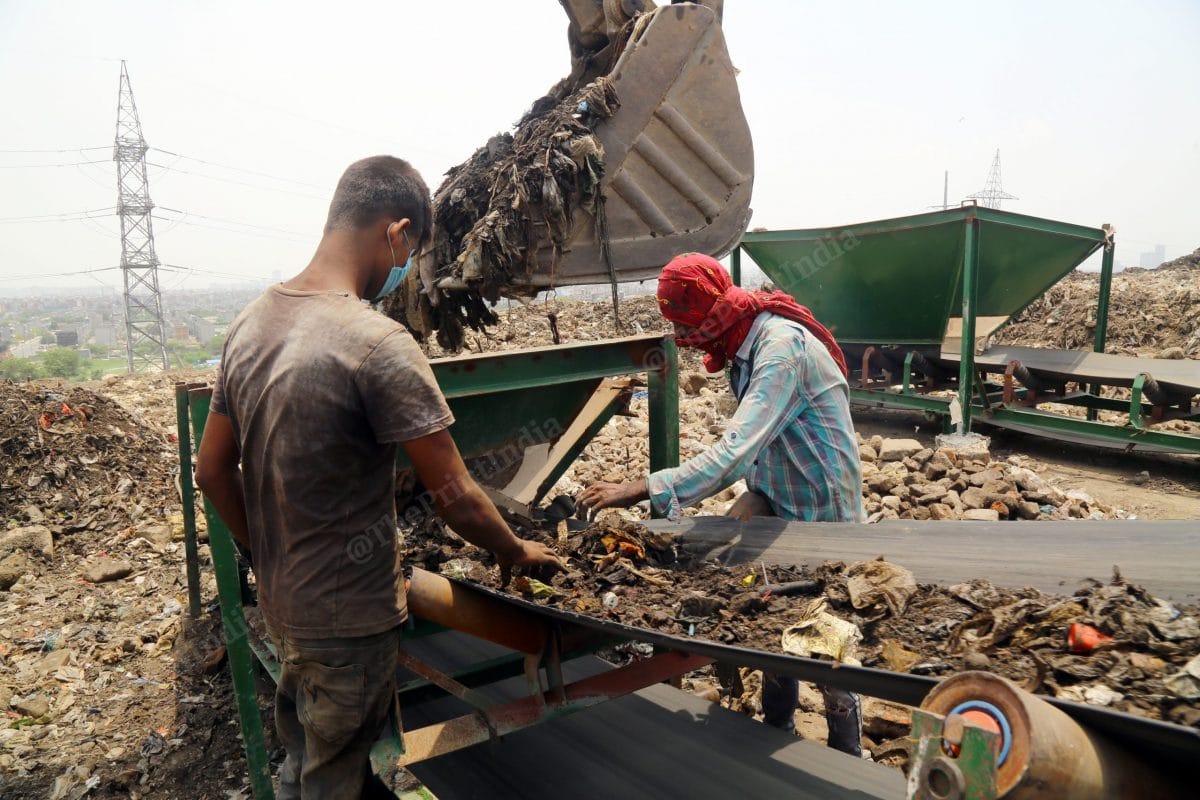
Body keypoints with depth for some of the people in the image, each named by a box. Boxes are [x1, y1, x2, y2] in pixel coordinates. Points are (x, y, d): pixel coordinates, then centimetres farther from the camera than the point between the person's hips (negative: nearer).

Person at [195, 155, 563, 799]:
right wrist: (518, 553, -4)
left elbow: (212, 470, 6)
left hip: (279, 602, 7)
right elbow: (455, 498, -22)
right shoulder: (378, 343, -26)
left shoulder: (250, 324, -1)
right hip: (350, 619, -7)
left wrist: (270, 558, 16)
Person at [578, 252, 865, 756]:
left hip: (821, 518, -8)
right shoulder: (748, 344, 1)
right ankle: (777, 729, 38)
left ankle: (847, 761, 30)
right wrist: (754, 498, -9)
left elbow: (735, 452, -38)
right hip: (781, 506, 8)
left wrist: (639, 490, -39)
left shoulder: (782, 347, -29)